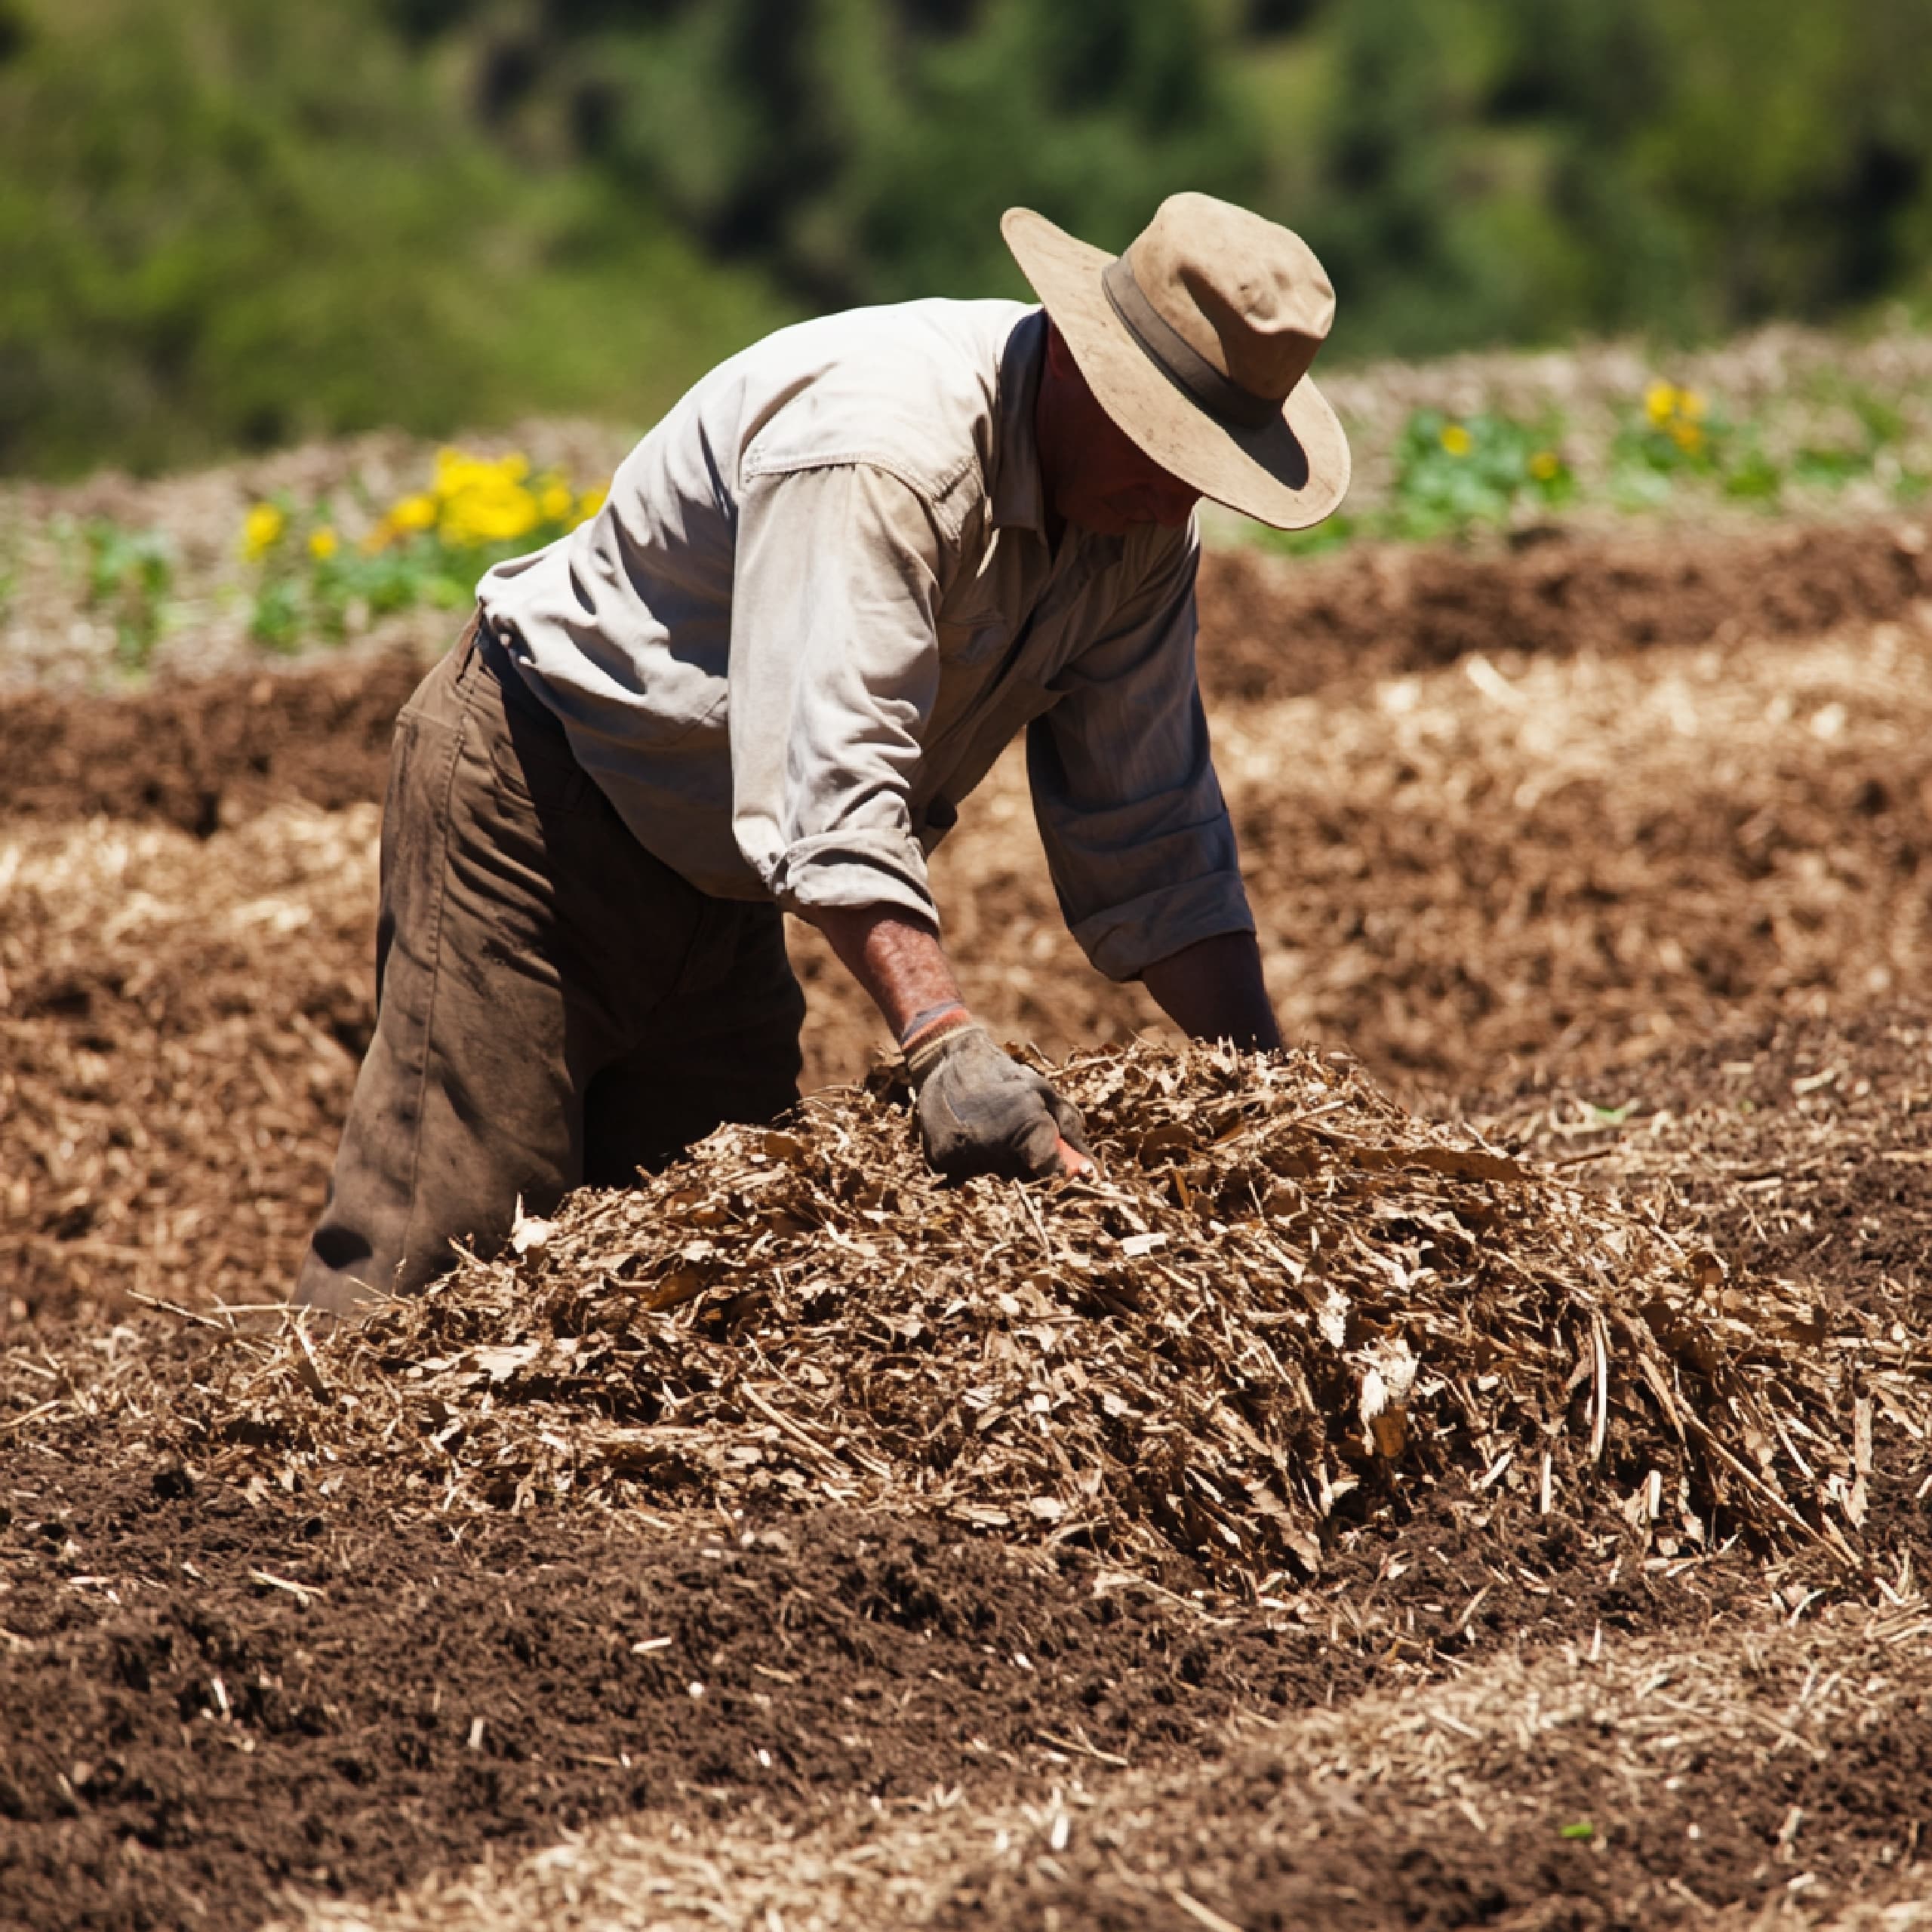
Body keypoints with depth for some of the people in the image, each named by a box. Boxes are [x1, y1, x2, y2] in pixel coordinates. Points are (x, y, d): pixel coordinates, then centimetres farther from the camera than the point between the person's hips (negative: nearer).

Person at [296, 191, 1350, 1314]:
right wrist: (943, 1042, -52)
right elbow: (828, 775, -41)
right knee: (441, 1236, -14)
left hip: (719, 888, 9)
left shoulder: (1145, 526, -5)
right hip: (540, 792, -9)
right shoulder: (879, 449, -32)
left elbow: (1149, 841, 0)